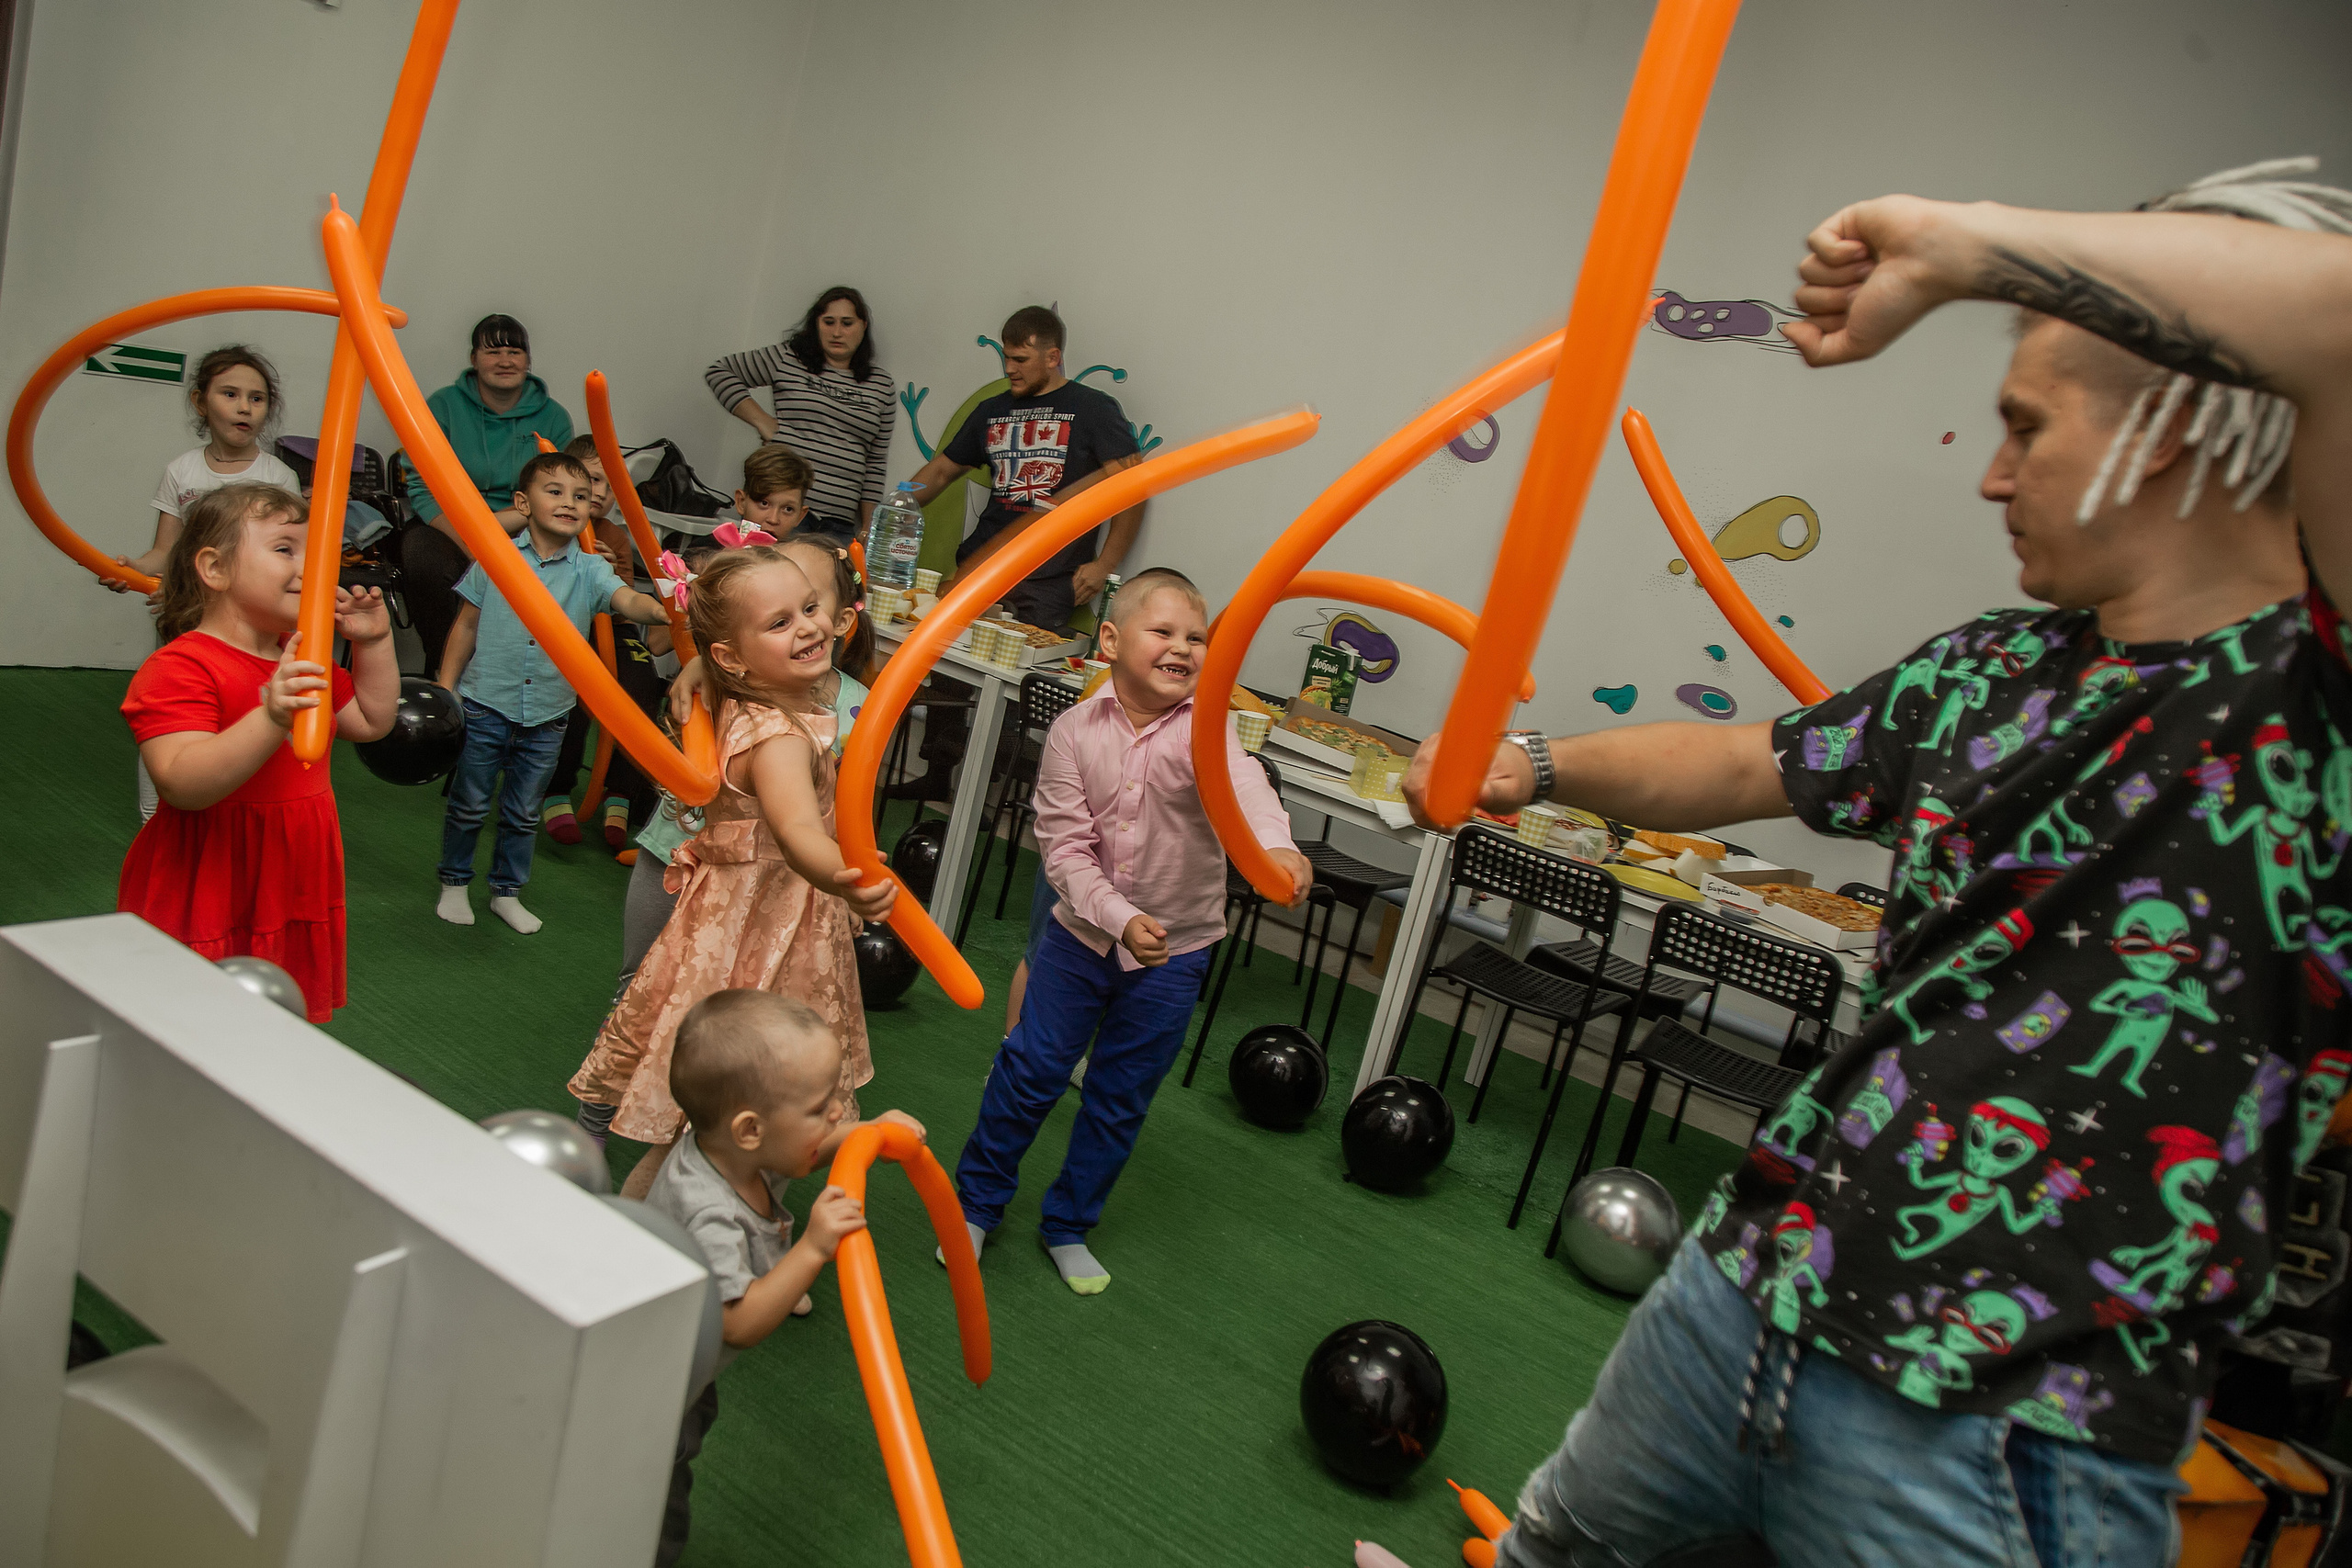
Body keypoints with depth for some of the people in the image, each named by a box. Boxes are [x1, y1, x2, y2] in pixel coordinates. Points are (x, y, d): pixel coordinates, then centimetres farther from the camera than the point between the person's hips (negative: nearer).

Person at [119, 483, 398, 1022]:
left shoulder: (300, 660, 11)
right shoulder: (178, 668, -18)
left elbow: (371, 722, 20)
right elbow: (182, 785, -31)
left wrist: (375, 642, 8)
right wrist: (272, 719, -44)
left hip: (288, 893, 8)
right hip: (204, 906, -8)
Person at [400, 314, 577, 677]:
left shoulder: (553, 417, 6)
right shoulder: (443, 406, 3)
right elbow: (423, 490, -5)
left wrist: (500, 522, -18)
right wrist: (474, 550, -21)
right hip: (446, 529, 0)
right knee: (423, 563, -35)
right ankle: (440, 668, -11)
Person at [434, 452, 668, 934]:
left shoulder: (590, 570, -3)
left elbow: (628, 600, -22)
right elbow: (467, 626, 4)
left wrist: (661, 608, -45)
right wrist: (445, 689, 3)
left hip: (546, 716, 2)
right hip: (485, 704, -1)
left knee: (524, 813, 15)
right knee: (469, 804, 11)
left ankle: (507, 891, 32)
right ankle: (454, 883, 31)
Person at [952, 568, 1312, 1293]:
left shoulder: (1205, 726, -16)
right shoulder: (1074, 731, -12)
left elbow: (1240, 783, -38)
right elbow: (1064, 845, -14)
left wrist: (1276, 845, -59)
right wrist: (1120, 918, -27)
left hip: (1177, 947, 0)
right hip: (1083, 932, 0)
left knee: (1121, 1097, 13)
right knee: (1029, 1069, 9)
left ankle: (1068, 1225, 34)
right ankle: (977, 1201, 33)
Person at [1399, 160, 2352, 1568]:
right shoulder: (1995, 671, 6)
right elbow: (1741, 765, 19)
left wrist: (1971, 245, -27)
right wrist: (1533, 762, 13)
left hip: (1997, 1454, -7)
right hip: (1752, 1280, 7)